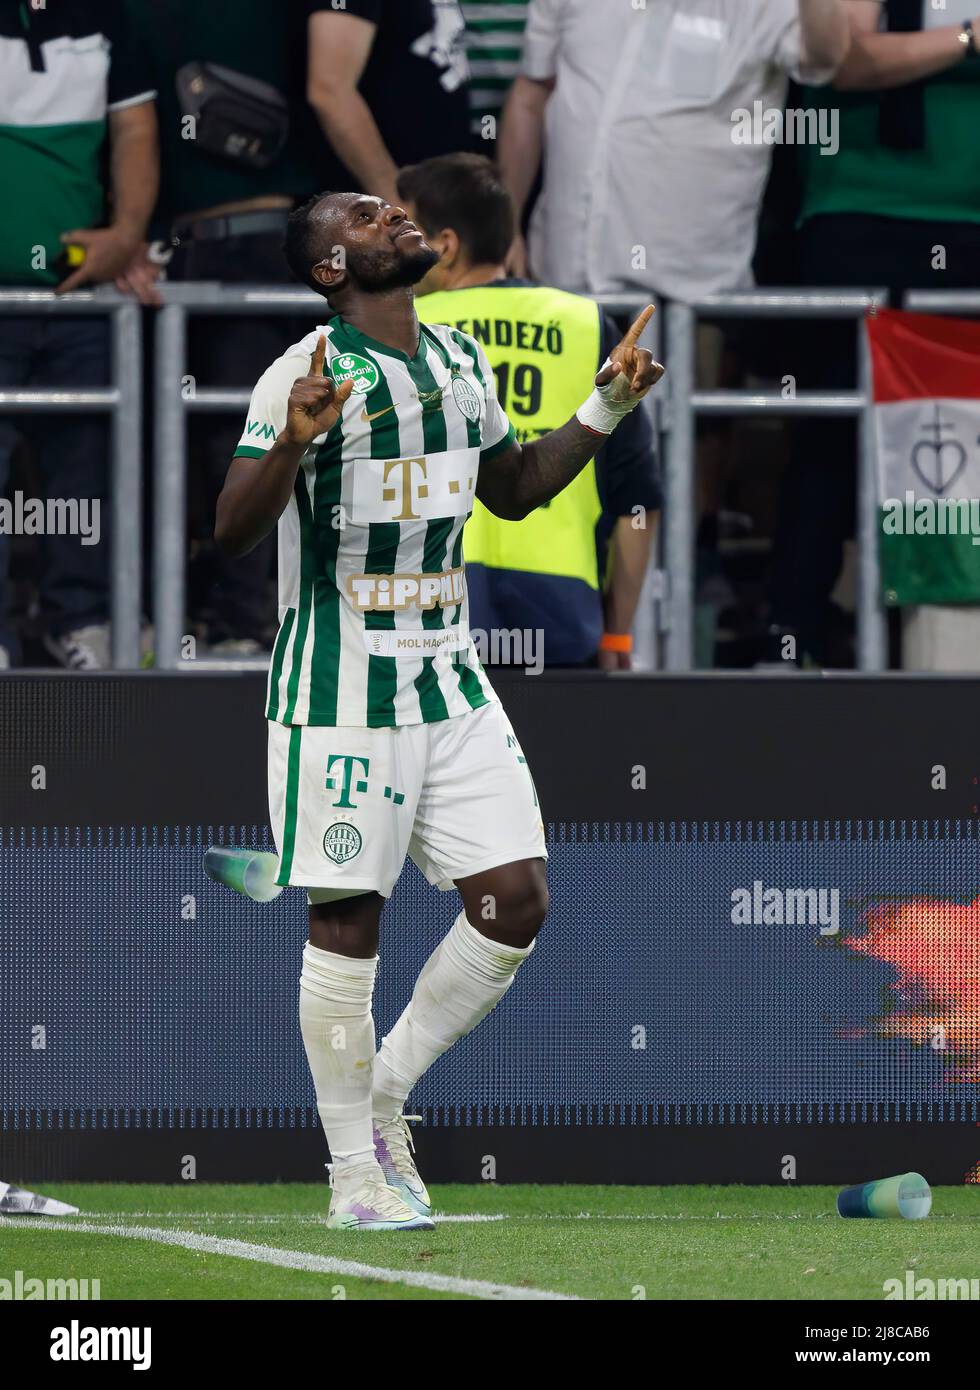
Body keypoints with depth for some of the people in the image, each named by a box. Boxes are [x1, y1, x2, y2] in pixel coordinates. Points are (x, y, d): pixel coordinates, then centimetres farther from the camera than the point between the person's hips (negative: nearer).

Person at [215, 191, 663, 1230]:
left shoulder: (460, 362, 10)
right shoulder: (309, 374, -12)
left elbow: (513, 490, 26)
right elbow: (231, 532, -19)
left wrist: (606, 406, 16)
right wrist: (293, 442, -36)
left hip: (449, 676, 7)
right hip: (339, 690, -7)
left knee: (515, 900, 0)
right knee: (347, 922, -2)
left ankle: (385, 1094, 17)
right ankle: (354, 1172, 6)